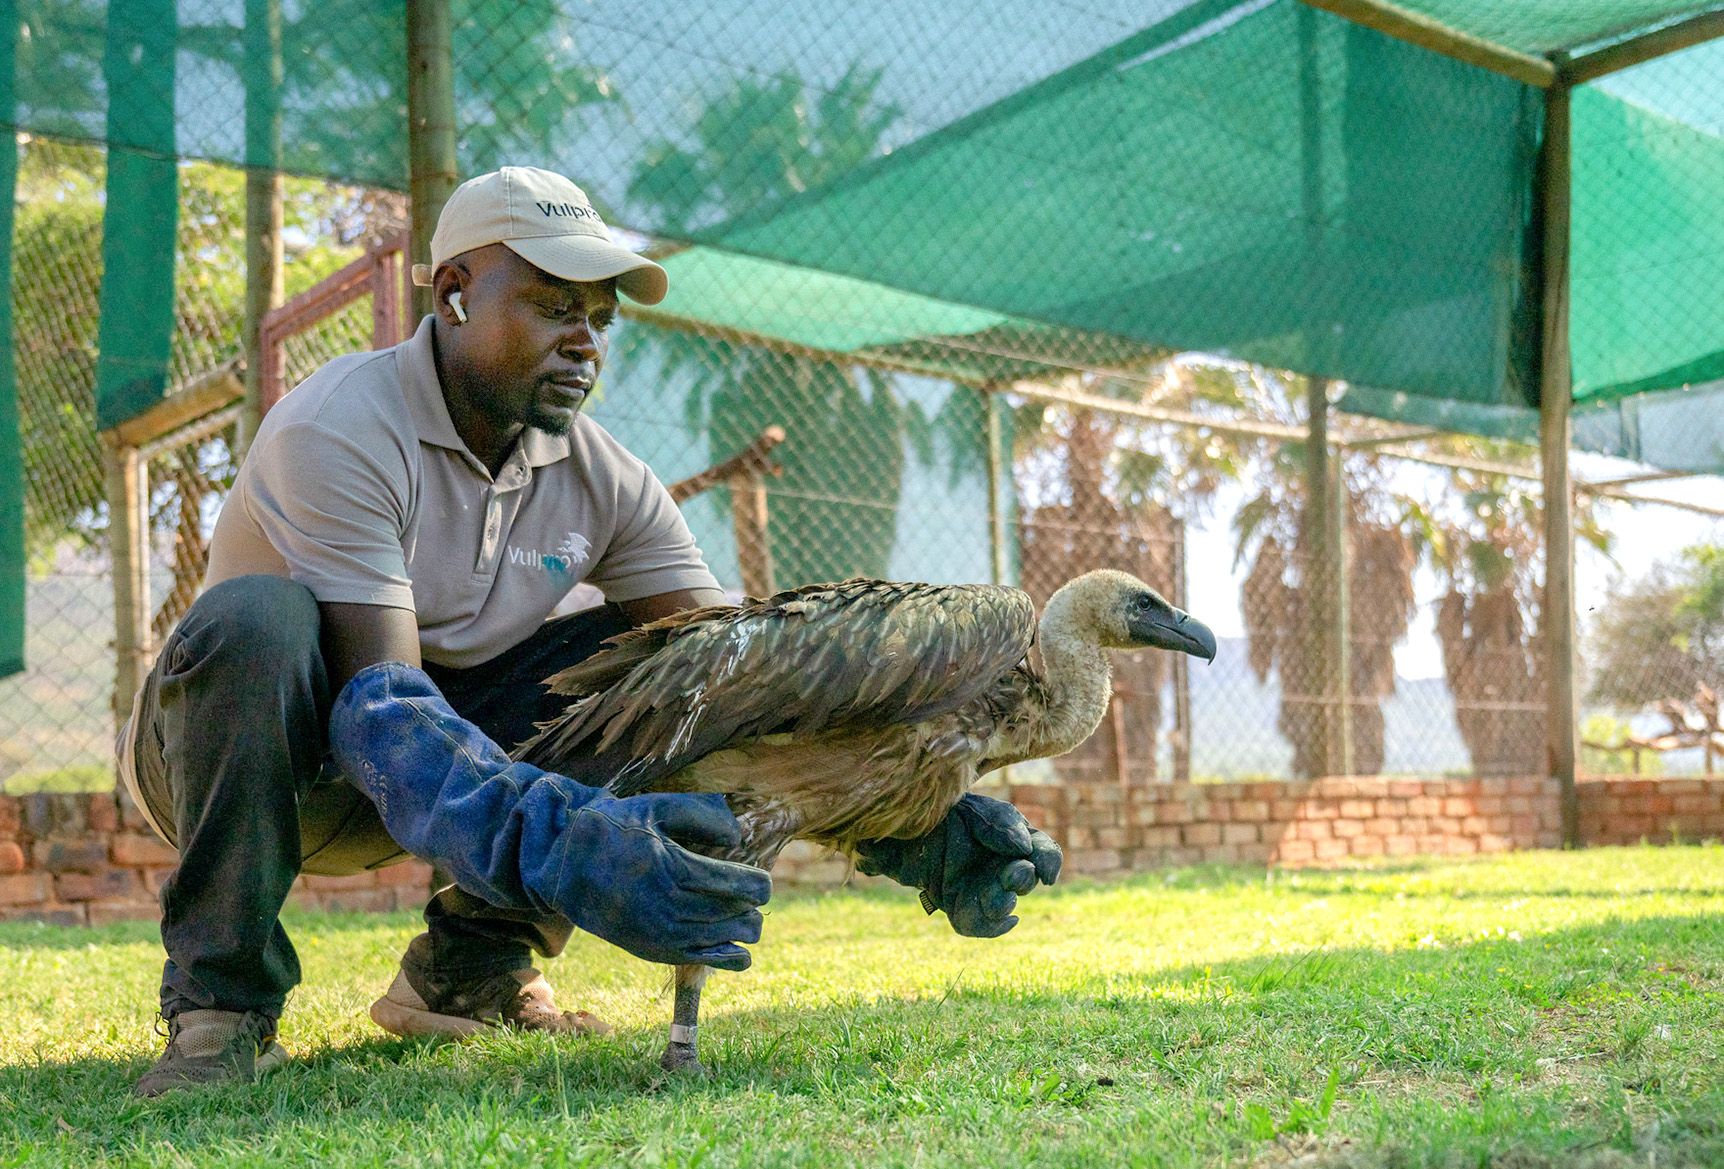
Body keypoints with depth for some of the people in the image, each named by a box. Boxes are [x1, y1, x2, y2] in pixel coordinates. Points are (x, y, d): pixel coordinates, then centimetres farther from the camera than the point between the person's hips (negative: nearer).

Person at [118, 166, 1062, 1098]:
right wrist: (553, 847, -54)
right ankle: (221, 1003, -20)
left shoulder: (604, 483, -7)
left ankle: (470, 968, -6)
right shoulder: (338, 434, -24)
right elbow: (380, 703, -36)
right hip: (237, 760, -4)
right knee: (258, 621, -36)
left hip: (452, 746, 5)